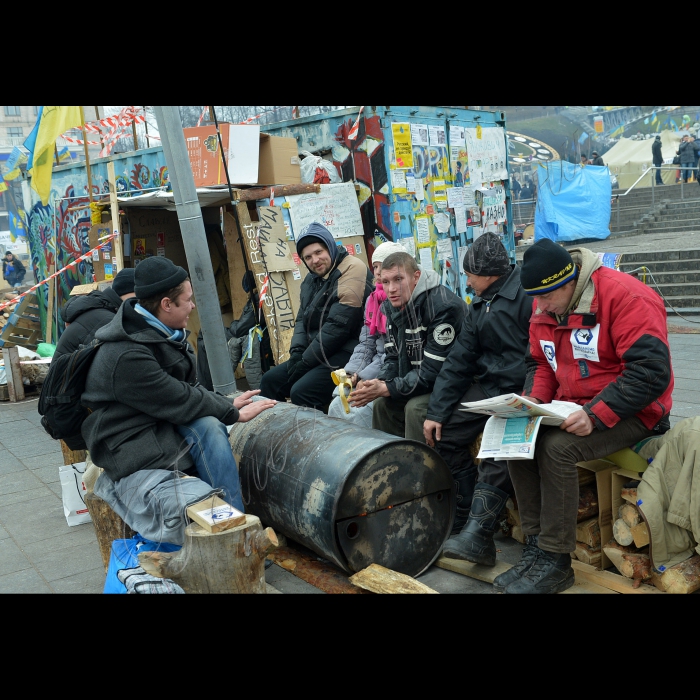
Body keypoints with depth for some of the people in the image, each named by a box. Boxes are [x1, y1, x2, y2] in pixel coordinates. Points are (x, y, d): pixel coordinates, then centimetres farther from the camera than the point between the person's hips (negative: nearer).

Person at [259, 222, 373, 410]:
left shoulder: (351, 269, -15)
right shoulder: (311, 280, 15)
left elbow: (338, 325, -20)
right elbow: (302, 319, 17)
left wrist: (305, 362, -15)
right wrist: (297, 351, -4)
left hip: (347, 352, -9)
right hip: (319, 354, 10)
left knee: (301, 391, -26)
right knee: (270, 380, 8)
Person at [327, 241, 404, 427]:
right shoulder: (373, 299, 13)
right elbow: (366, 343, 12)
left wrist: (367, 376, -18)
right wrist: (351, 372, -5)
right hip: (376, 371, 7)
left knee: (359, 414, -21)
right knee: (337, 408, -6)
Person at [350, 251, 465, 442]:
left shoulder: (444, 307, -27)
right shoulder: (393, 306, 0)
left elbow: (433, 371, -28)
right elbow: (393, 356, 5)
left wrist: (386, 389, -27)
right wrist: (379, 383, -16)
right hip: (419, 379, 8)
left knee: (415, 408, -28)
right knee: (382, 403, -2)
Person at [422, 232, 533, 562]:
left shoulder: (527, 293, -11)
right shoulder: (479, 307, 16)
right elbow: (458, 362, 12)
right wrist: (436, 412, 7)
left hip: (523, 390, -9)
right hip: (488, 385, 9)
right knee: (444, 434, -1)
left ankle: (478, 535, -28)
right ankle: (467, 519, 4)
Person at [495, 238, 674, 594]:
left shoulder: (624, 296, -22)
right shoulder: (544, 308, 2)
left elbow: (651, 372, -25)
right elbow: (542, 363, 14)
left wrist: (596, 415, -31)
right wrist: (534, 401, -6)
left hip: (631, 414, -7)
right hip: (571, 407, 8)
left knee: (556, 447, -29)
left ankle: (555, 562, -13)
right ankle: (535, 547, -4)